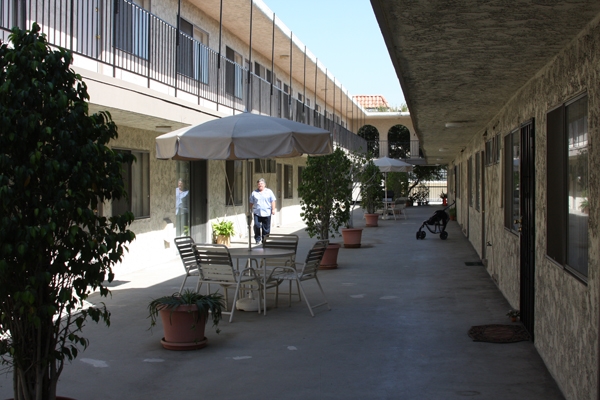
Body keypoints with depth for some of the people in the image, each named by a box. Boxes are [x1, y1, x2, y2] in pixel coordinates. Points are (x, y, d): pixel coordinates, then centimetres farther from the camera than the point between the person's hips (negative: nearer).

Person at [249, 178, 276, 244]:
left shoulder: (269, 192, 7)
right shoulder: (254, 193, 10)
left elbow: (273, 201, 4)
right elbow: (251, 203, 14)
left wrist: (273, 209, -4)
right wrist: (251, 211, 12)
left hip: (266, 213, 0)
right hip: (257, 213, 0)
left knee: (266, 228, 2)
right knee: (257, 226, -11)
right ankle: (257, 239, 5)